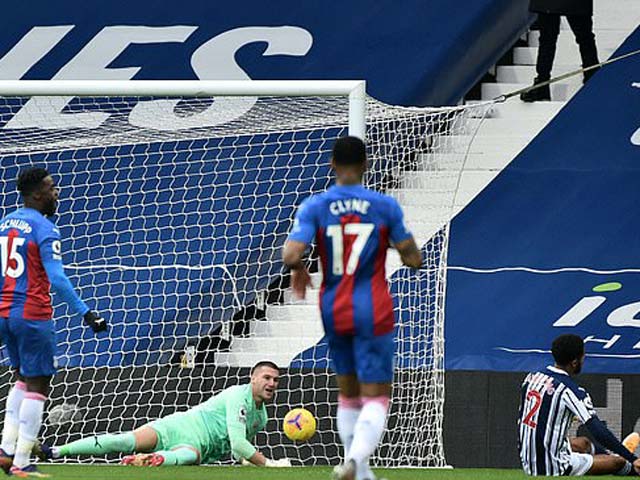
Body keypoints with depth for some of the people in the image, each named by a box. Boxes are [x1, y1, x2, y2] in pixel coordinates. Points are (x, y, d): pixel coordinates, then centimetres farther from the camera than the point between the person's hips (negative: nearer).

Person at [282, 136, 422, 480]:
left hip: (333, 312, 3)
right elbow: (414, 259, -1)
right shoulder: (385, 206, -5)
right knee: (376, 398, -2)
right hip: (373, 311, -3)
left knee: (348, 394, 19)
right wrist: (407, 246, 21)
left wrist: (299, 270, 5)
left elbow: (290, 255, -17)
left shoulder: (313, 206, -5)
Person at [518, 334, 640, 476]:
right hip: (553, 467, -9)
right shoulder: (572, 391, -20)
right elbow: (599, 432, -25)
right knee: (619, 462, 1)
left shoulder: (532, 377, 3)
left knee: (583, 443, 35)